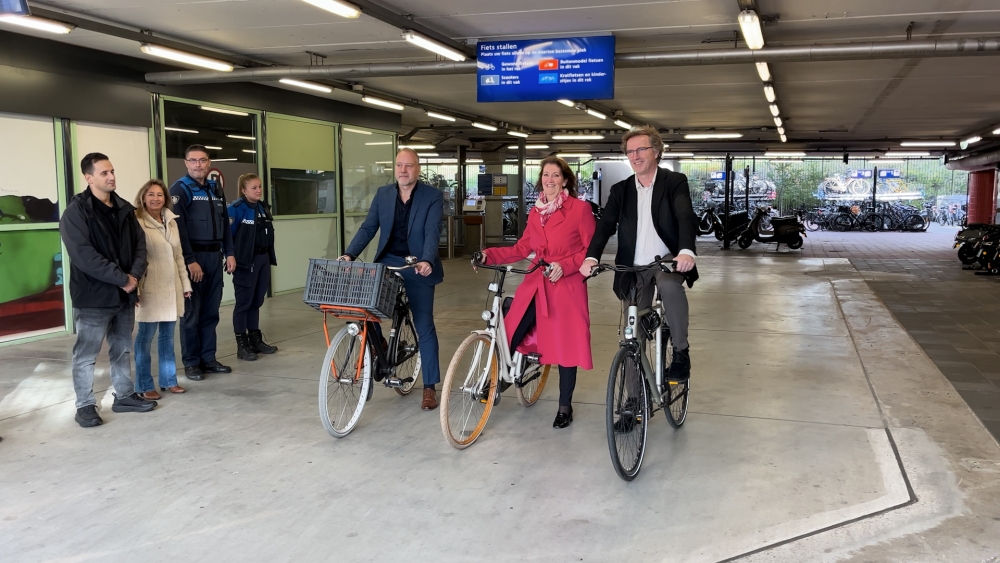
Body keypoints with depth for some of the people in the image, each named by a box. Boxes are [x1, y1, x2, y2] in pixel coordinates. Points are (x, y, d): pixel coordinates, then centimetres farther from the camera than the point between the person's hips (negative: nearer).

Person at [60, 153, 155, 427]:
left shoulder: (124, 208, 10)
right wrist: (121, 278, -19)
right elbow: (84, 255, -19)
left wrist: (135, 274, -9)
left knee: (122, 349, 16)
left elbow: (139, 242, 9)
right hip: (93, 296, -6)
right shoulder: (76, 212, -10)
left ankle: (124, 395, 28)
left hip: (124, 294, 6)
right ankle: (85, 405, 13)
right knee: (86, 354, 2)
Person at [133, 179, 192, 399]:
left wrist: (185, 284, 14)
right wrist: (134, 288, -16)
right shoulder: (137, 222, -8)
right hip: (150, 288, -6)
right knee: (146, 337, 2)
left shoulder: (171, 222, 12)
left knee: (168, 336, 13)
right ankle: (144, 385, 11)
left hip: (171, 287, 6)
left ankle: (168, 380, 24)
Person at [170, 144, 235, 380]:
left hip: (214, 256, 6)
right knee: (192, 313, -1)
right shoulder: (180, 189, -6)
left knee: (211, 312, 10)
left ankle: (208, 358, 18)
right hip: (193, 257, -6)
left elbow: (225, 224, 18)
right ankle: (191, 362, 7)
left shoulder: (216, 189, 15)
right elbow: (178, 227, -14)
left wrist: (229, 253, 9)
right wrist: (190, 260, -19)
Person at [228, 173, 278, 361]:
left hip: (263, 258, 7)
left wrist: (271, 257, 13)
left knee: (256, 302, 14)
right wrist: (232, 258, -14)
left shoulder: (264, 208, 11)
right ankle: (242, 345, 6)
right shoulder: (237, 208, -12)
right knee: (244, 302, 0)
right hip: (246, 261, -7)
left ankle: (256, 340, 24)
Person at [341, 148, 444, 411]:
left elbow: (432, 232, -18)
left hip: (418, 268, -3)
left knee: (424, 327, 1)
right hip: (387, 262, 3)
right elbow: (368, 227, 2)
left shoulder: (433, 196, -7)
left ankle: (429, 387, 10)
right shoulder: (383, 194, 5)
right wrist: (350, 255, -12)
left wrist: (427, 261, -35)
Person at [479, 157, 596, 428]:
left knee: (565, 345, 2)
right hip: (535, 284, 4)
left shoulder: (580, 208, -4)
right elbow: (522, 249, 11)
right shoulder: (535, 212, 13)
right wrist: (489, 254, -1)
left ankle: (565, 407, 18)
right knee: (509, 335, -4)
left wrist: (564, 266, -17)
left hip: (567, 286, -4)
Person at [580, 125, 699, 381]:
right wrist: (591, 257, -23)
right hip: (634, 268, 3)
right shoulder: (620, 190, 7)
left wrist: (686, 251, -40)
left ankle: (681, 351, -19)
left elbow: (686, 218, -19)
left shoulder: (675, 182, -3)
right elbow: (606, 225, -4)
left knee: (670, 285, -38)